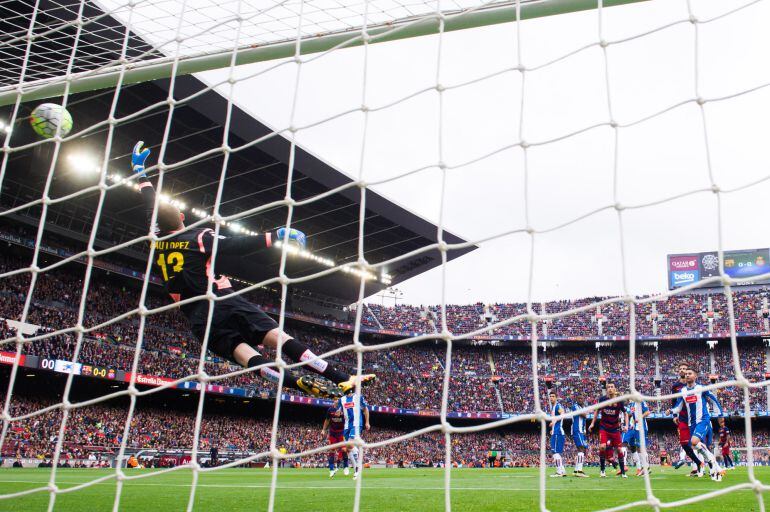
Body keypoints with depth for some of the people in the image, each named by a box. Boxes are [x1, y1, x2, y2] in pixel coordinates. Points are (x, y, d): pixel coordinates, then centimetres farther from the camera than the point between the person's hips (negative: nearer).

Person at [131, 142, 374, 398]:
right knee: (278, 337, -11)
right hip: (224, 303, -3)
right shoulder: (199, 237, 1)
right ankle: (340, 379, -21)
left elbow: (151, 207, 28)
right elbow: (237, 245, -11)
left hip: (199, 318, 4)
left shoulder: (156, 241, 14)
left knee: (243, 353, -11)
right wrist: (276, 235, -7)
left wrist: (140, 171, 42)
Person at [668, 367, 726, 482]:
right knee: (703, 448, 5)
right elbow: (678, 407, 10)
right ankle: (717, 469, 18)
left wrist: (720, 415, 2)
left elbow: (715, 401, 4)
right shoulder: (682, 391, 7)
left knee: (694, 441, -27)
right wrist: (671, 411, -10)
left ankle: (712, 460, -8)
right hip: (692, 423, 6)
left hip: (703, 420, -5)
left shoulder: (702, 388, -6)